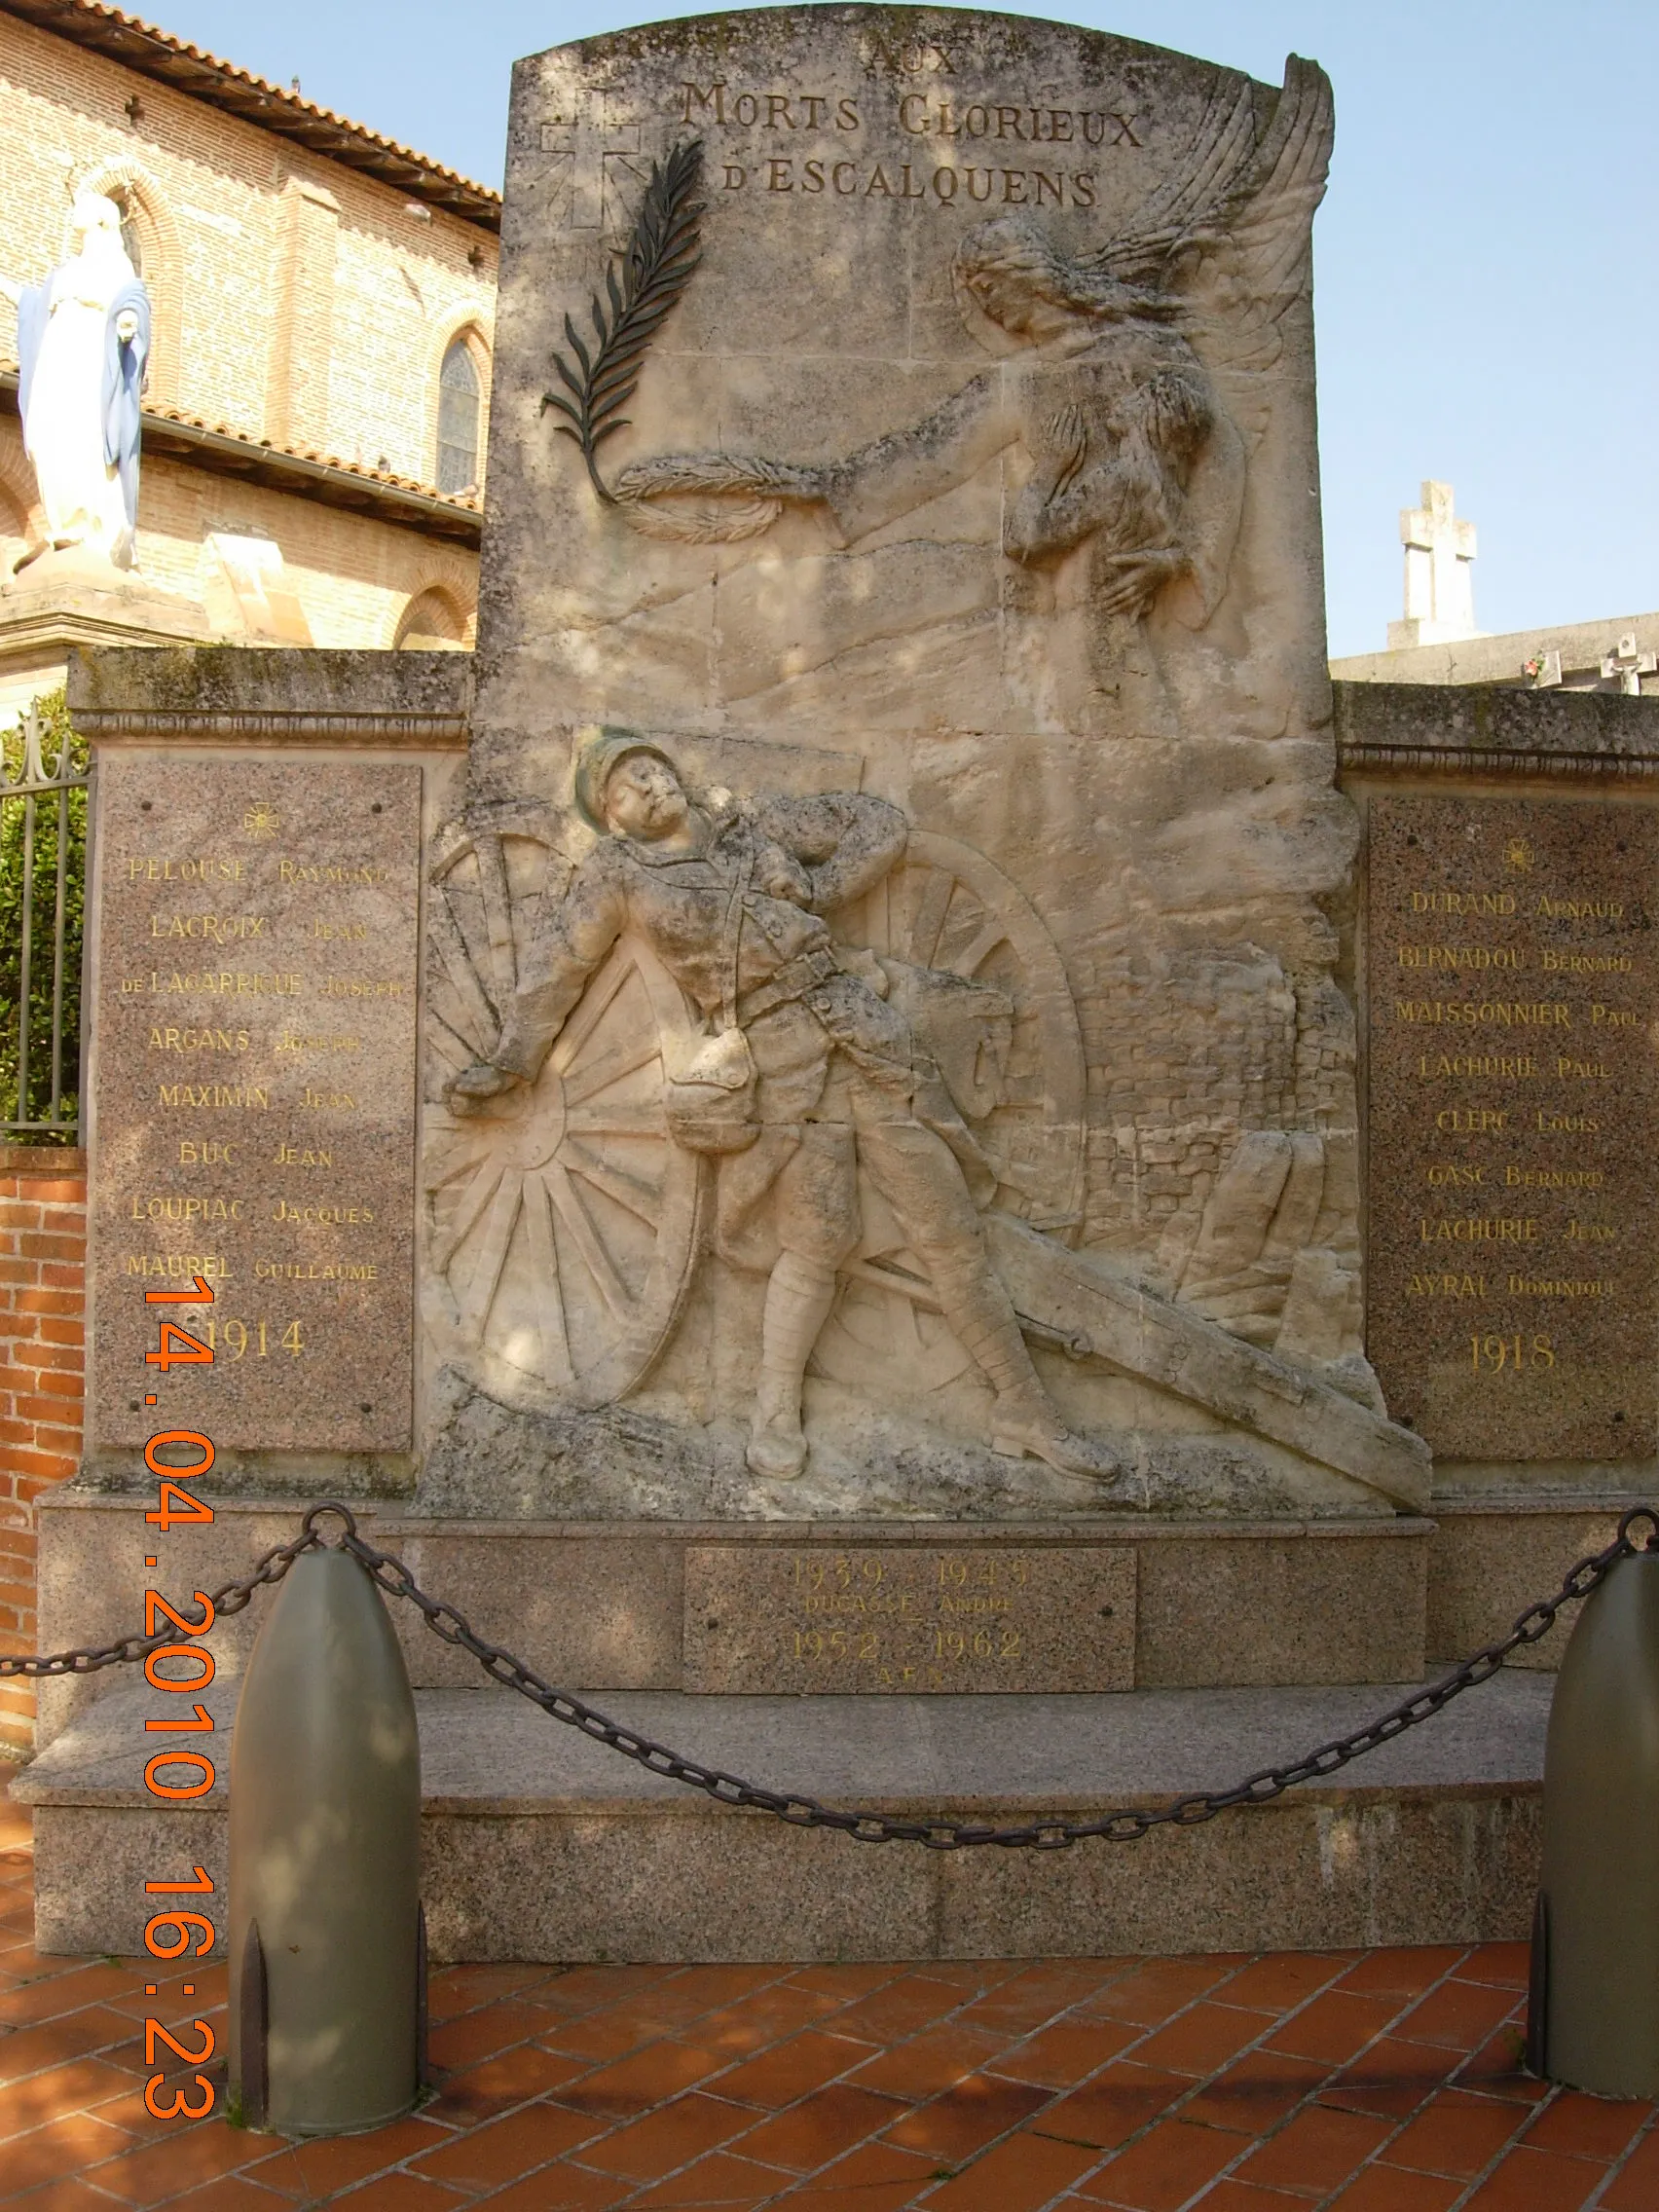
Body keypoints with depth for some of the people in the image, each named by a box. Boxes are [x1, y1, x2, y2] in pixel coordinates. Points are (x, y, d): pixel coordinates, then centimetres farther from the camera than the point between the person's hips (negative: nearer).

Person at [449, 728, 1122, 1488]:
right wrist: (510, 1063, 11)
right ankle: (775, 1411, 13)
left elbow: (881, 823, 18)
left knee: (953, 1231, 2)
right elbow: (556, 967, 11)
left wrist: (817, 895, 6)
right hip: (782, 1067, -3)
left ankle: (1026, 1412, 9)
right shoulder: (618, 872, 6)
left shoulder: (760, 825, 14)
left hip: (867, 1036, 3)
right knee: (818, 1242, -6)